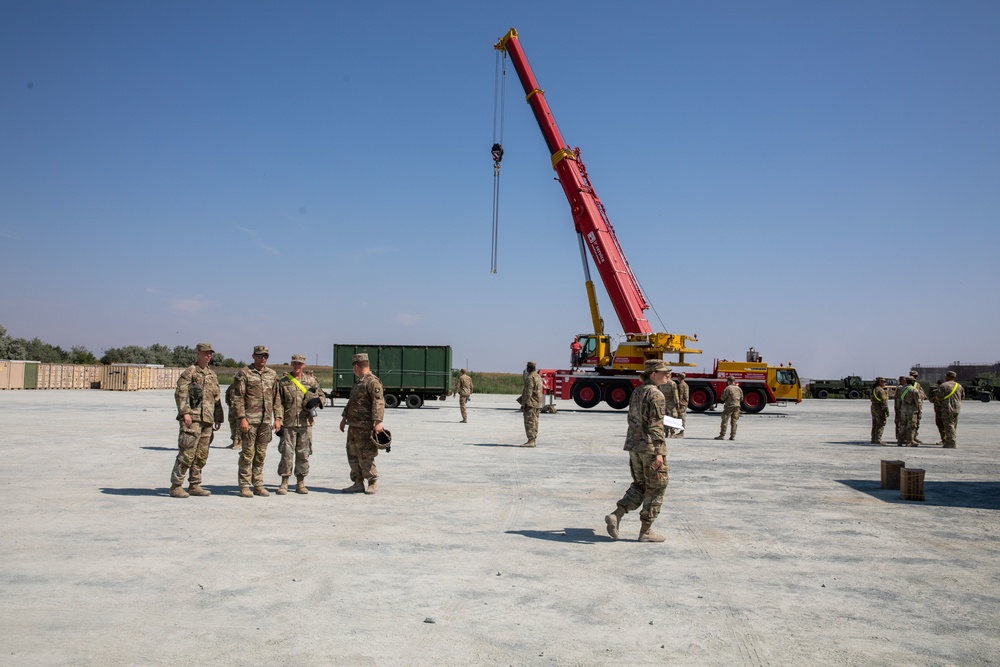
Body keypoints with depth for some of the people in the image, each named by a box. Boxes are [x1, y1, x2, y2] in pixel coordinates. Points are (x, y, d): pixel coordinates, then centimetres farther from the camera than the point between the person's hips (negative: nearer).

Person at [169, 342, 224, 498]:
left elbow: (217, 398, 23)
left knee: (201, 455, 9)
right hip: (192, 419, -7)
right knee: (187, 453, -9)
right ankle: (176, 486, -2)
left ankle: (194, 486, 17)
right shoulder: (190, 371, -3)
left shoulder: (212, 375, 19)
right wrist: (185, 412, -20)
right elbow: (180, 393, -11)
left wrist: (218, 418, 20)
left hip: (207, 420, 7)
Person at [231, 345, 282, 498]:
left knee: (261, 454, 9)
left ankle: (258, 485, 16)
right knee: (248, 453, -3)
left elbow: (276, 398, 15)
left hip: (266, 421, 5)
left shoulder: (272, 375, 13)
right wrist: (242, 418, -14)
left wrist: (277, 418, 8)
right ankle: (244, 486, 4)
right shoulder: (243, 373, -2)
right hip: (249, 420, -5)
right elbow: (237, 398, -7)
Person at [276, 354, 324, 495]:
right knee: (286, 453, -4)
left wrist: (317, 401, -10)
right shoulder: (283, 382, 4)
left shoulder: (311, 380, 9)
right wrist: (279, 422, -5)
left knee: (303, 454, 6)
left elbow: (323, 397, 14)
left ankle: (300, 483, 16)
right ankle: (284, 483, 7)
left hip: (306, 424, 2)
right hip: (288, 424, -2)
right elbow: (279, 404, 3)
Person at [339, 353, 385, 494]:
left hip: (365, 427, -10)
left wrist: (378, 422, -27)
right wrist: (345, 417, 28)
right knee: (353, 456, 11)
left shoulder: (372, 382, -13)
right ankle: (358, 484, 18)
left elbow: (379, 403, -21)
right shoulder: (358, 382, 19)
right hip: (353, 426, 10)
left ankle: (373, 483, 6)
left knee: (365, 456, -6)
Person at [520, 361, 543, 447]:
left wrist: (523, 404, -17)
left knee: (529, 422, -11)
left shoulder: (530, 378, -14)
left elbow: (528, 392, -19)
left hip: (530, 403, -10)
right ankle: (533, 440, 14)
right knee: (534, 422, 11)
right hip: (538, 403, 10)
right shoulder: (538, 377, 17)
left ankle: (530, 441, -16)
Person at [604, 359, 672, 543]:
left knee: (639, 485, 18)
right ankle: (646, 531, 10)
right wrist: (659, 452, -21)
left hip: (634, 445, 8)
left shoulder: (637, 392, 12)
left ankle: (616, 515, 2)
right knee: (655, 488, 5)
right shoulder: (656, 395, -14)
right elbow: (656, 426, -20)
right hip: (650, 447, -8)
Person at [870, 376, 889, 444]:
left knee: (875, 425, 12)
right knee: (880, 425, -5)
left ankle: (873, 439, 14)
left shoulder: (873, 389, 13)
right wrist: (887, 411, -17)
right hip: (880, 408, -9)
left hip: (873, 407, 9)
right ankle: (878, 440, -7)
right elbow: (884, 401, -19)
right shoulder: (881, 390, -16)